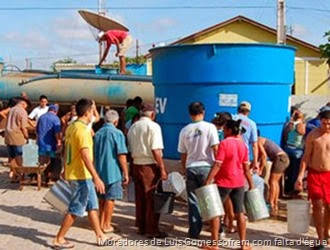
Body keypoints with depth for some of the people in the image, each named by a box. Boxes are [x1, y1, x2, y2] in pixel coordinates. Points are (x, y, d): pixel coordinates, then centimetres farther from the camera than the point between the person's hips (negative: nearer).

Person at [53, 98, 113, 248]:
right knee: (76, 209, 0)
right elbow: (85, 155, -26)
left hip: (73, 172, 10)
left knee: (92, 205, 15)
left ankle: (100, 236, 22)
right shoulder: (82, 129, -20)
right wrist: (96, 178, -27)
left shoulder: (71, 127, 10)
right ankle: (59, 239, 9)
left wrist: (66, 170, 26)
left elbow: (67, 150, 17)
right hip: (81, 175, -10)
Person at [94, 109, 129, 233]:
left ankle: (102, 223, 22)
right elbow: (121, 155, -16)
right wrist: (126, 173, -9)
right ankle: (107, 225, 8)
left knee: (102, 198, 15)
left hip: (100, 171, 6)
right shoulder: (117, 133, -11)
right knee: (110, 198, 2)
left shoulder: (98, 133, 8)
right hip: (113, 171, -6)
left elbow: (94, 153, 17)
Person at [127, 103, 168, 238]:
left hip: (136, 164, 7)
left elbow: (130, 149, 14)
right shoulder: (153, 126, -10)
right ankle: (152, 230, 4)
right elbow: (156, 150, -17)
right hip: (150, 166, -7)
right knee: (152, 198, 0)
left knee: (140, 197, 13)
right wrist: (162, 168, -14)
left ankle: (141, 227, 22)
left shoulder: (133, 127, 11)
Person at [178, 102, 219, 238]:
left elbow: (183, 153, 8)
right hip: (206, 167, -2)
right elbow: (216, 149, -11)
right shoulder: (210, 127, -6)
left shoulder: (184, 130, 4)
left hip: (191, 168, 2)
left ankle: (194, 231, 14)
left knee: (193, 200, 10)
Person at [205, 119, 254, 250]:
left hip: (223, 182, -5)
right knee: (240, 213, 9)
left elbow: (217, 165, -18)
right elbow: (246, 168, 6)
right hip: (238, 183, 6)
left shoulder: (224, 143, -12)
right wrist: (251, 184, 13)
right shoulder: (243, 145, 5)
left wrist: (208, 181, -18)